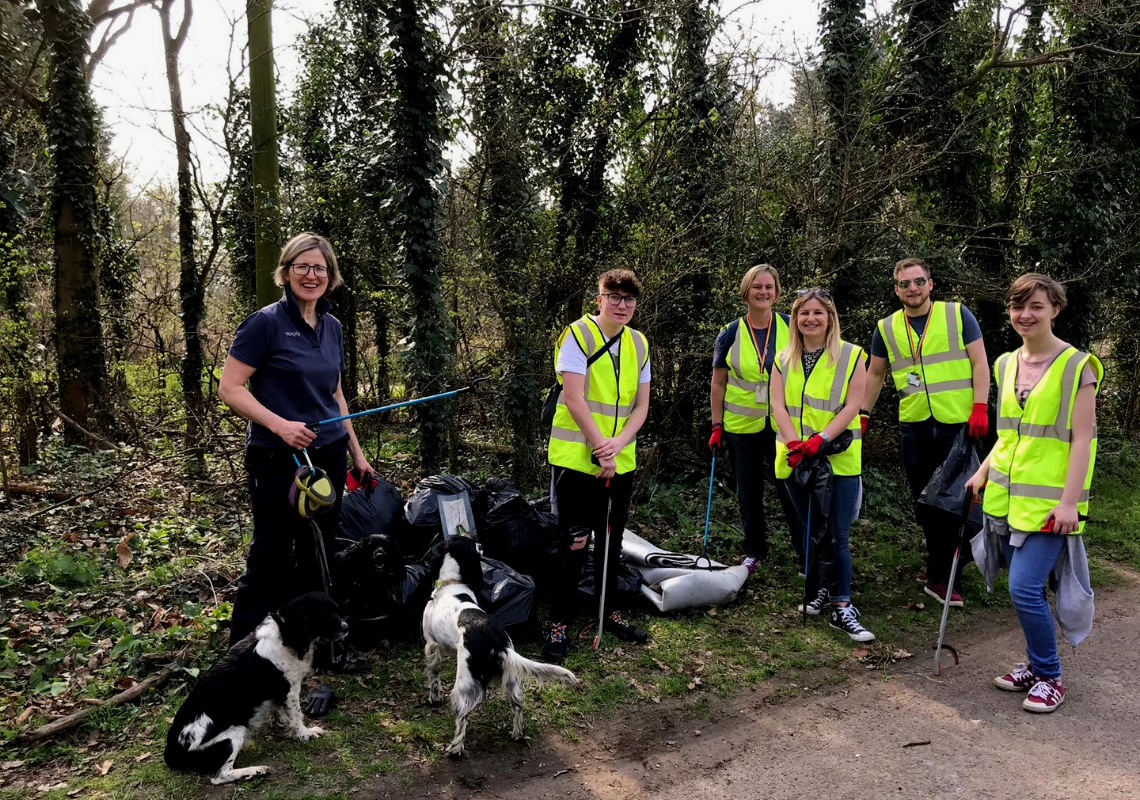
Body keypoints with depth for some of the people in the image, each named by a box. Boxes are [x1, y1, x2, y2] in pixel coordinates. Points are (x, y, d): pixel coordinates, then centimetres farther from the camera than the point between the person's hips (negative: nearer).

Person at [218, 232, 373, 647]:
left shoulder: (332, 327, 9)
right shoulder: (266, 323, -10)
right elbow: (230, 388, -13)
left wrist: (356, 452, 16)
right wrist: (280, 424, -25)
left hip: (328, 457, 6)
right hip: (277, 461, -6)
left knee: (318, 555, 14)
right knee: (271, 558, 2)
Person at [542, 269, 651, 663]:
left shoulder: (639, 344, 8)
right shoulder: (578, 335, -10)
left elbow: (641, 405, 7)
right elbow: (574, 399, -15)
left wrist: (617, 444, -10)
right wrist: (600, 449, -15)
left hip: (621, 462, 6)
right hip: (577, 459, -6)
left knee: (611, 539, 16)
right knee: (575, 542, -2)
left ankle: (607, 611, 33)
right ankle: (558, 622, 12)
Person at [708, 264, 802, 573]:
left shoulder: (790, 327, -1)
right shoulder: (730, 333, -1)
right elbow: (718, 384, 4)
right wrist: (717, 425, 0)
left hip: (783, 423, -1)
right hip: (741, 426, 1)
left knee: (790, 489, -1)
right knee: (748, 493, 13)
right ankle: (755, 552, 28)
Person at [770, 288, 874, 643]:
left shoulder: (851, 356, 1)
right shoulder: (784, 361, 10)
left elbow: (852, 406, -7)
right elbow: (778, 405, 1)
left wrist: (821, 439, -19)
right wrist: (794, 443, -15)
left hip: (838, 459, -3)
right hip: (794, 459, 4)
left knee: (837, 535, -5)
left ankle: (842, 608, 0)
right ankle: (819, 593, 27)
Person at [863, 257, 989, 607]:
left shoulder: (957, 315, -1)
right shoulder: (887, 328, 7)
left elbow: (979, 363, -2)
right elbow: (875, 373, 17)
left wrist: (980, 408, -12)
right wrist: (862, 413, 12)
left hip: (957, 424, -3)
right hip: (914, 426, 3)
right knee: (923, 501, 9)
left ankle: (939, 576, 10)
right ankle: (941, 566, 25)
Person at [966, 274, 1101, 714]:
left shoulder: (1077, 366, -9)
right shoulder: (1007, 364, 10)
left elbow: (1081, 439, -12)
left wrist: (1069, 501, -17)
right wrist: (983, 473, 10)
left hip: (1048, 501, -6)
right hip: (1007, 496, 6)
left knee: (1025, 588, -9)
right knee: (1024, 587, 12)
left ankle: (1050, 678, 10)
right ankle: (1037, 664, 29)